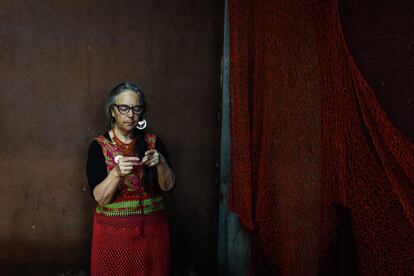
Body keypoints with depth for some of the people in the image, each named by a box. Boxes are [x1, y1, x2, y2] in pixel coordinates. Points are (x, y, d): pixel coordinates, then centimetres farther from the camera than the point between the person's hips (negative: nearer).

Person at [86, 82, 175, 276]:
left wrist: (161, 163, -21)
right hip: (113, 232, -2)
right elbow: (100, 198, -12)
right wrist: (117, 172, -28)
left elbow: (168, 186, -3)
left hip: (152, 230, 2)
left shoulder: (153, 142, 0)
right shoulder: (99, 146, -7)